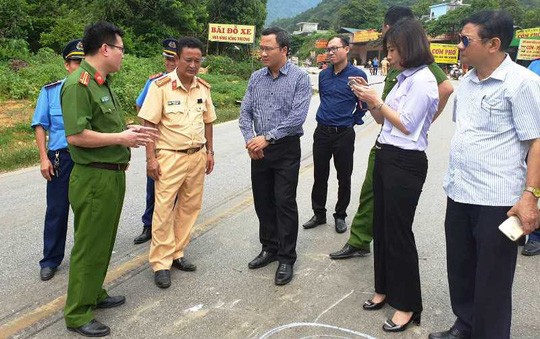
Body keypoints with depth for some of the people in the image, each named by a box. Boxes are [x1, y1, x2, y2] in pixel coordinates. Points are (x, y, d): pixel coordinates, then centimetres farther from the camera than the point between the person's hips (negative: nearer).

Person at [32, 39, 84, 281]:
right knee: (56, 211, 6)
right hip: (60, 158, 0)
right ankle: (50, 260, 19)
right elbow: (40, 126, 3)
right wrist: (44, 158, -4)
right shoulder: (50, 91, 1)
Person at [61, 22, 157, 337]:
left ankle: (95, 294, 36)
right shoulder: (78, 84, -18)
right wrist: (121, 138, -18)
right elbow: (77, 135, -24)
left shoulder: (103, 83, 13)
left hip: (113, 175, 10)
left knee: (104, 241, 19)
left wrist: (130, 131, 7)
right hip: (94, 178, -10)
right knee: (89, 245, 1)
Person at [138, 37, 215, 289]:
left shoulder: (203, 87, 6)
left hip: (198, 157, 6)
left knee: (189, 208, 11)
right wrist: (151, 158, -14)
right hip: (170, 157, -5)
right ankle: (161, 263, 8)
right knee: (164, 210, -3)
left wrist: (209, 152, 12)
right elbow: (149, 124, -10)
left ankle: (176, 254, 25)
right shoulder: (161, 86, -10)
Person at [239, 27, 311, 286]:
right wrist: (250, 140, -10)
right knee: (262, 201, 12)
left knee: (285, 204, -1)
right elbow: (245, 112, 6)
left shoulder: (299, 78, -7)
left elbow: (297, 117, -16)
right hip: (258, 149, 5)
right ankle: (269, 248, 29)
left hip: (286, 149, -5)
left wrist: (267, 138, -19)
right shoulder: (256, 78, 8)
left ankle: (286, 258, 11)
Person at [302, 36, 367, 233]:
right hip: (322, 132, 4)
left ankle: (340, 216, 22)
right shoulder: (323, 75, 6)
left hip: (344, 134, -4)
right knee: (319, 176, 10)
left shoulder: (357, 75, -8)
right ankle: (319, 214, 24)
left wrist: (352, 121, 5)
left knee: (344, 178, 7)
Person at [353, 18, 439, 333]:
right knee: (382, 227, 15)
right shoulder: (404, 78, 13)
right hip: (385, 157, 9)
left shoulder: (423, 80, -14)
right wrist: (369, 101, 2)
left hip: (406, 164, -9)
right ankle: (386, 289, 32)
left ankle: (407, 305, 15)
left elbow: (407, 125, -18)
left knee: (398, 232, -1)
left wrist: (377, 101, -13)